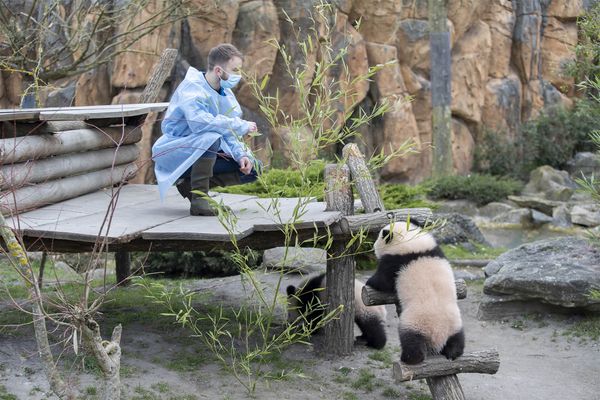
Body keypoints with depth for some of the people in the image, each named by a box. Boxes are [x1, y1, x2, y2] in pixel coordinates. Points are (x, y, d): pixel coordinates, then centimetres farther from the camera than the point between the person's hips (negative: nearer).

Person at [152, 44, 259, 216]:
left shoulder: (226, 93, 5)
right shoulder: (192, 88, -20)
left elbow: (229, 132, 2)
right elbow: (199, 121, -39)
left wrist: (240, 155, -18)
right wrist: (242, 126, -31)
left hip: (204, 152, 8)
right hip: (175, 151, -8)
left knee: (251, 168, -3)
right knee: (211, 138, -37)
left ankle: (190, 184, 3)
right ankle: (199, 198, -24)